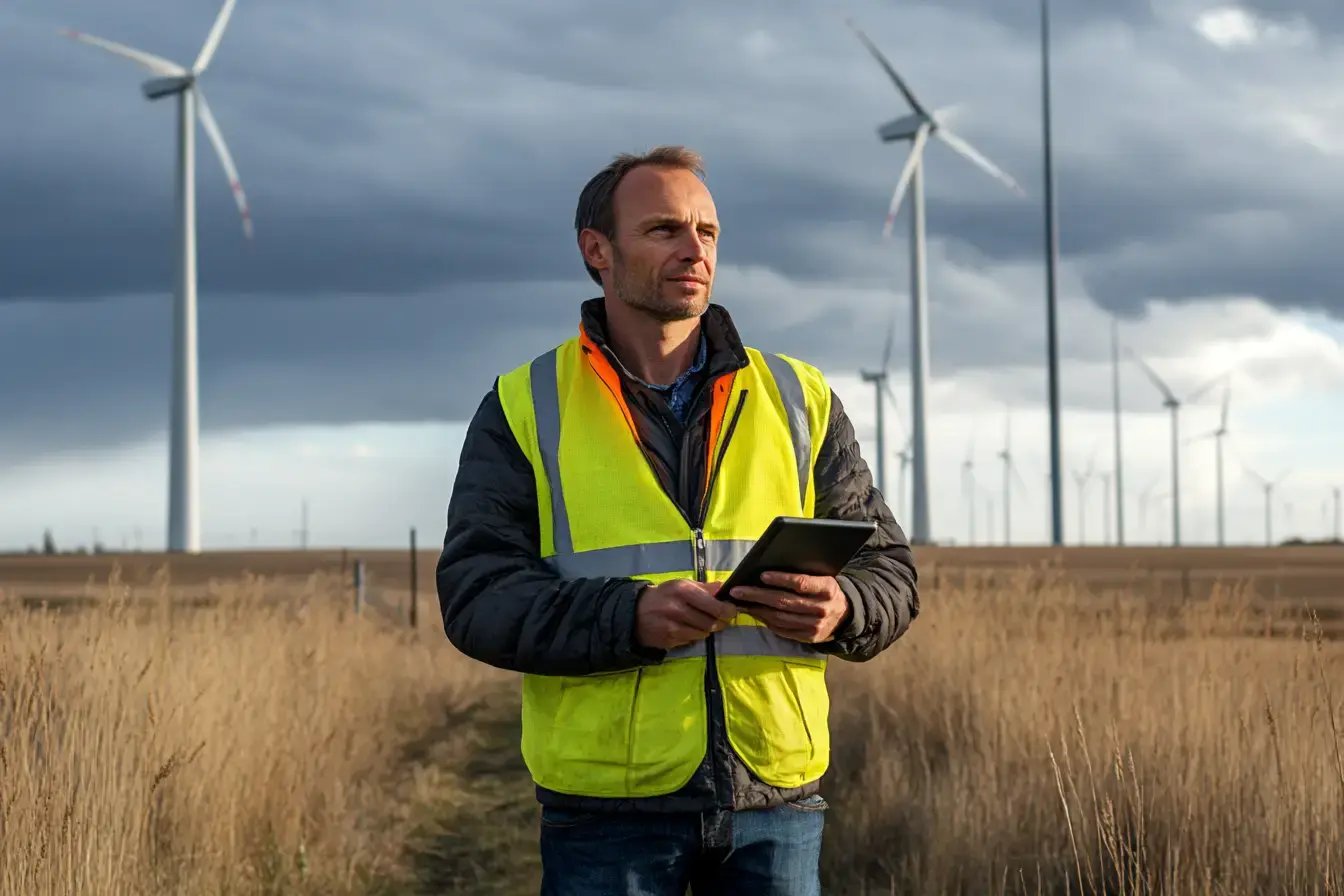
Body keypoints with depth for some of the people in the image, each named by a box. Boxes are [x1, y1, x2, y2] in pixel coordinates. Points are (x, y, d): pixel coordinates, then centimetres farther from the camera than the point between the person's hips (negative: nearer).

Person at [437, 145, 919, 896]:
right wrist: (630, 616, -21)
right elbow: (477, 595, -5)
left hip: (776, 800, 2)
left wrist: (842, 609, -13)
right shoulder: (525, 411, 4)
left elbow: (889, 568, 12)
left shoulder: (799, 401, 12)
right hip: (609, 805, -2)